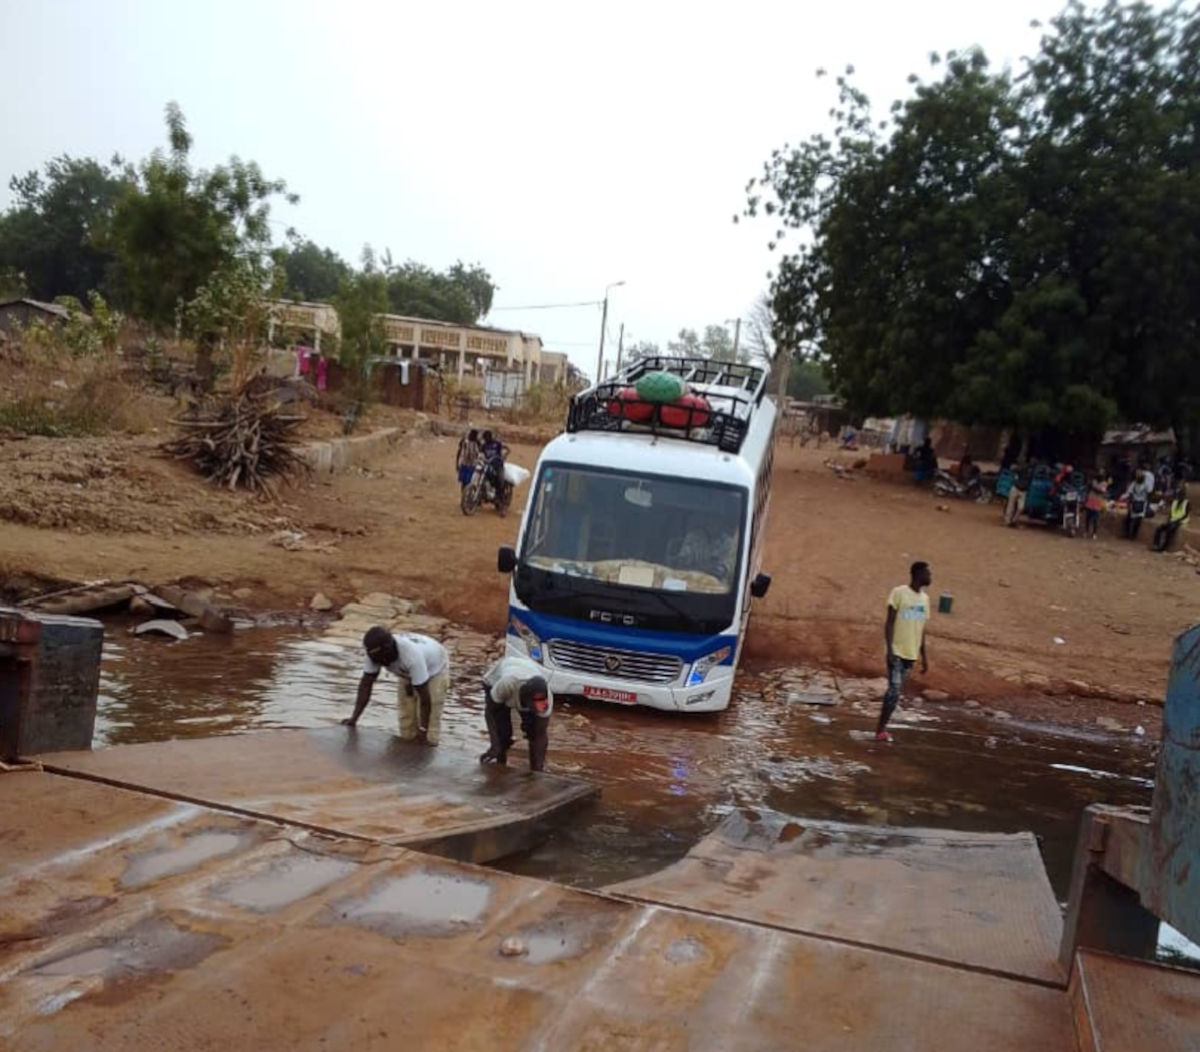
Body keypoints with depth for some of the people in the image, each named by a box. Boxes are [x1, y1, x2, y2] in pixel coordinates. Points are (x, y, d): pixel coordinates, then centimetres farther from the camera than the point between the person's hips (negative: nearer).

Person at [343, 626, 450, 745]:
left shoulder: (412, 656, -44)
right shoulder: (375, 653, -28)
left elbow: (424, 694, -37)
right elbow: (366, 684, -18)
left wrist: (423, 730, -32)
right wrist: (354, 718, -23)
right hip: (407, 674, 6)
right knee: (406, 736, 2)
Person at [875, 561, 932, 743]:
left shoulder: (924, 598, 11)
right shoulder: (899, 592, -9)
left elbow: (921, 629, 16)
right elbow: (889, 622, -11)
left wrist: (924, 656, 16)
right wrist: (889, 649, -18)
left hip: (911, 653, 6)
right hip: (897, 651, -6)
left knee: (897, 691, 7)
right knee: (894, 690, -12)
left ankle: (882, 728, 13)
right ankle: (881, 730, -5)